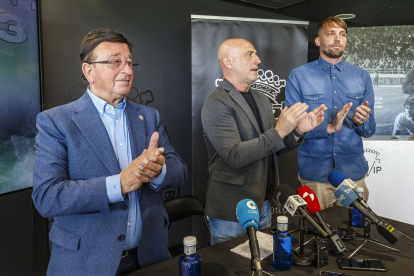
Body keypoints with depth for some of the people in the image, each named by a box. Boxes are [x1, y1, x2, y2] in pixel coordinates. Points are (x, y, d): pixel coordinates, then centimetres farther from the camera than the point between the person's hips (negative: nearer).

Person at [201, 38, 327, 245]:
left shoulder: (261, 100, 10)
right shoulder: (216, 104, -15)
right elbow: (235, 156, -24)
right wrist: (279, 131, -26)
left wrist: (298, 131, -3)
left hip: (263, 203, 8)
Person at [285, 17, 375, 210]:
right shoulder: (298, 76, -3)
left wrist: (361, 122, -15)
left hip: (353, 173, 3)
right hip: (314, 175, -2)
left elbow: (369, 130, 7)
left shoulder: (362, 77, 8)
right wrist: (329, 128, -22)